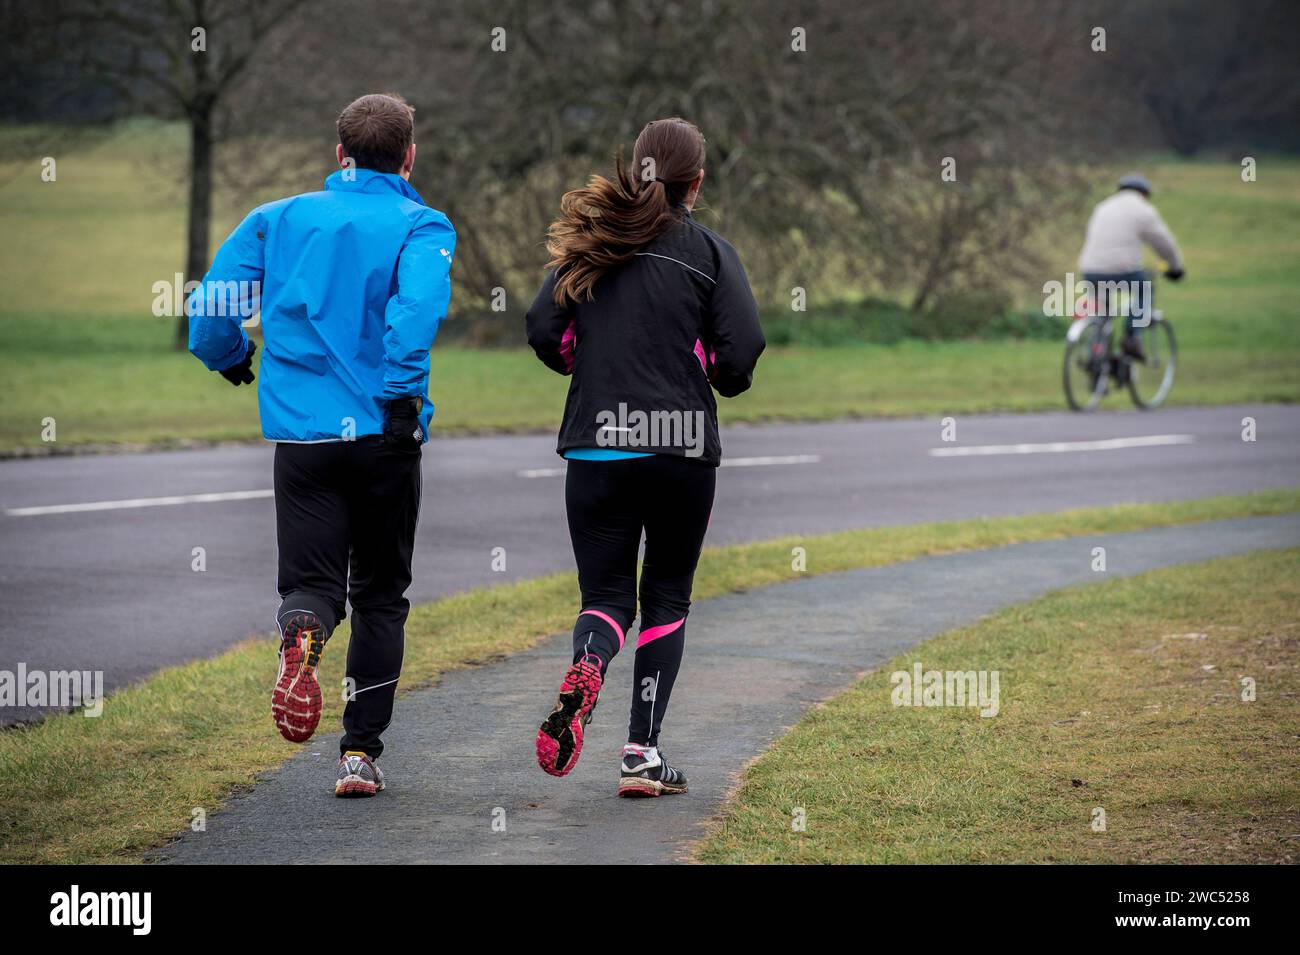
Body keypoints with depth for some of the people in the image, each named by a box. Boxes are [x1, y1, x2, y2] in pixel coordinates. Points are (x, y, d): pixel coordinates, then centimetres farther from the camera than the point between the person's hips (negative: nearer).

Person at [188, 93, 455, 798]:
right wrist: (404, 391, -17)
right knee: (380, 594, 12)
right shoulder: (421, 226, 0)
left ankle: (302, 636, -33)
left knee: (312, 578, 4)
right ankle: (361, 753, 8)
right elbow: (420, 299, -21)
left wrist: (232, 360, 24)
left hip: (300, 429, 1)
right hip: (384, 433, -1)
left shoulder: (279, 219, 10)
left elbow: (210, 306, 5)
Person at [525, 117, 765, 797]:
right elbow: (741, 352, -10)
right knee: (666, 596, 12)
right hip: (682, 447, -2)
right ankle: (643, 753, 6)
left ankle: (587, 666, -27)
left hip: (595, 446, 2)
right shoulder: (710, 252, -1)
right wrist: (717, 379, 13)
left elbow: (544, 332, 0)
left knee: (607, 596, 9)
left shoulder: (591, 242, 6)